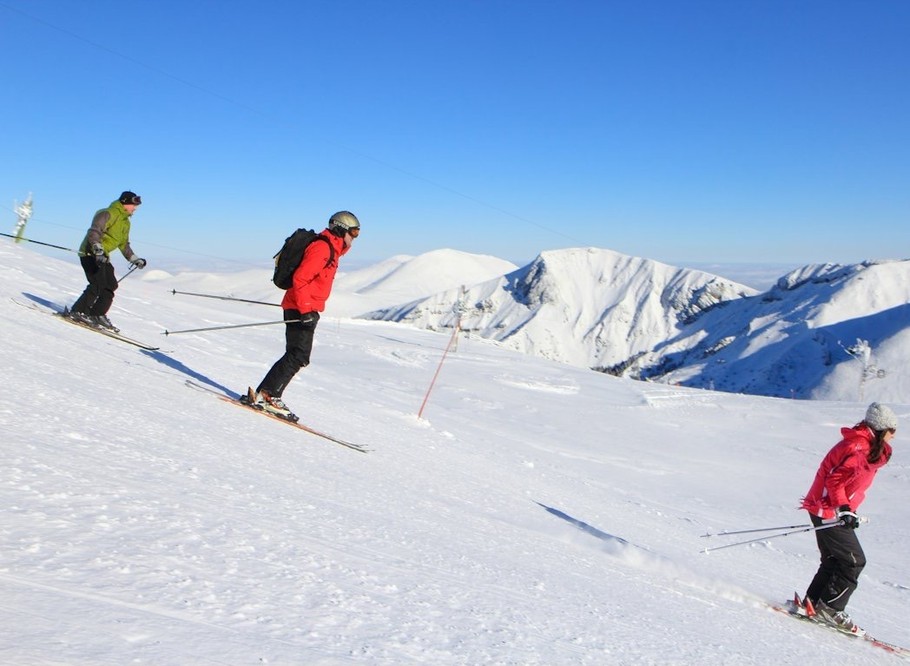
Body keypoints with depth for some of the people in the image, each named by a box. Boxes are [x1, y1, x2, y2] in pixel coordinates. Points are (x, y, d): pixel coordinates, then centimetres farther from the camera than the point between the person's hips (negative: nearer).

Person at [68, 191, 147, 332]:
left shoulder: (125, 222, 18)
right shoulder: (107, 214, -11)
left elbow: (123, 244, 27)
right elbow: (94, 232, -23)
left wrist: (135, 259, 22)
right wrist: (98, 249, -37)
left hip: (103, 256, 10)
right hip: (90, 253, -10)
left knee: (111, 286, 3)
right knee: (98, 285, -20)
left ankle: (97, 315, 7)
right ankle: (78, 312, -16)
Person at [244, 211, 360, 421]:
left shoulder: (330, 250, 19)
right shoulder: (321, 248, -13)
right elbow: (300, 278, -21)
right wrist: (305, 309, -25)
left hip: (308, 310, 10)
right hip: (301, 310, -10)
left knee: (300, 357, 10)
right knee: (297, 356, -14)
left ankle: (269, 396, 13)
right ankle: (264, 395, -12)